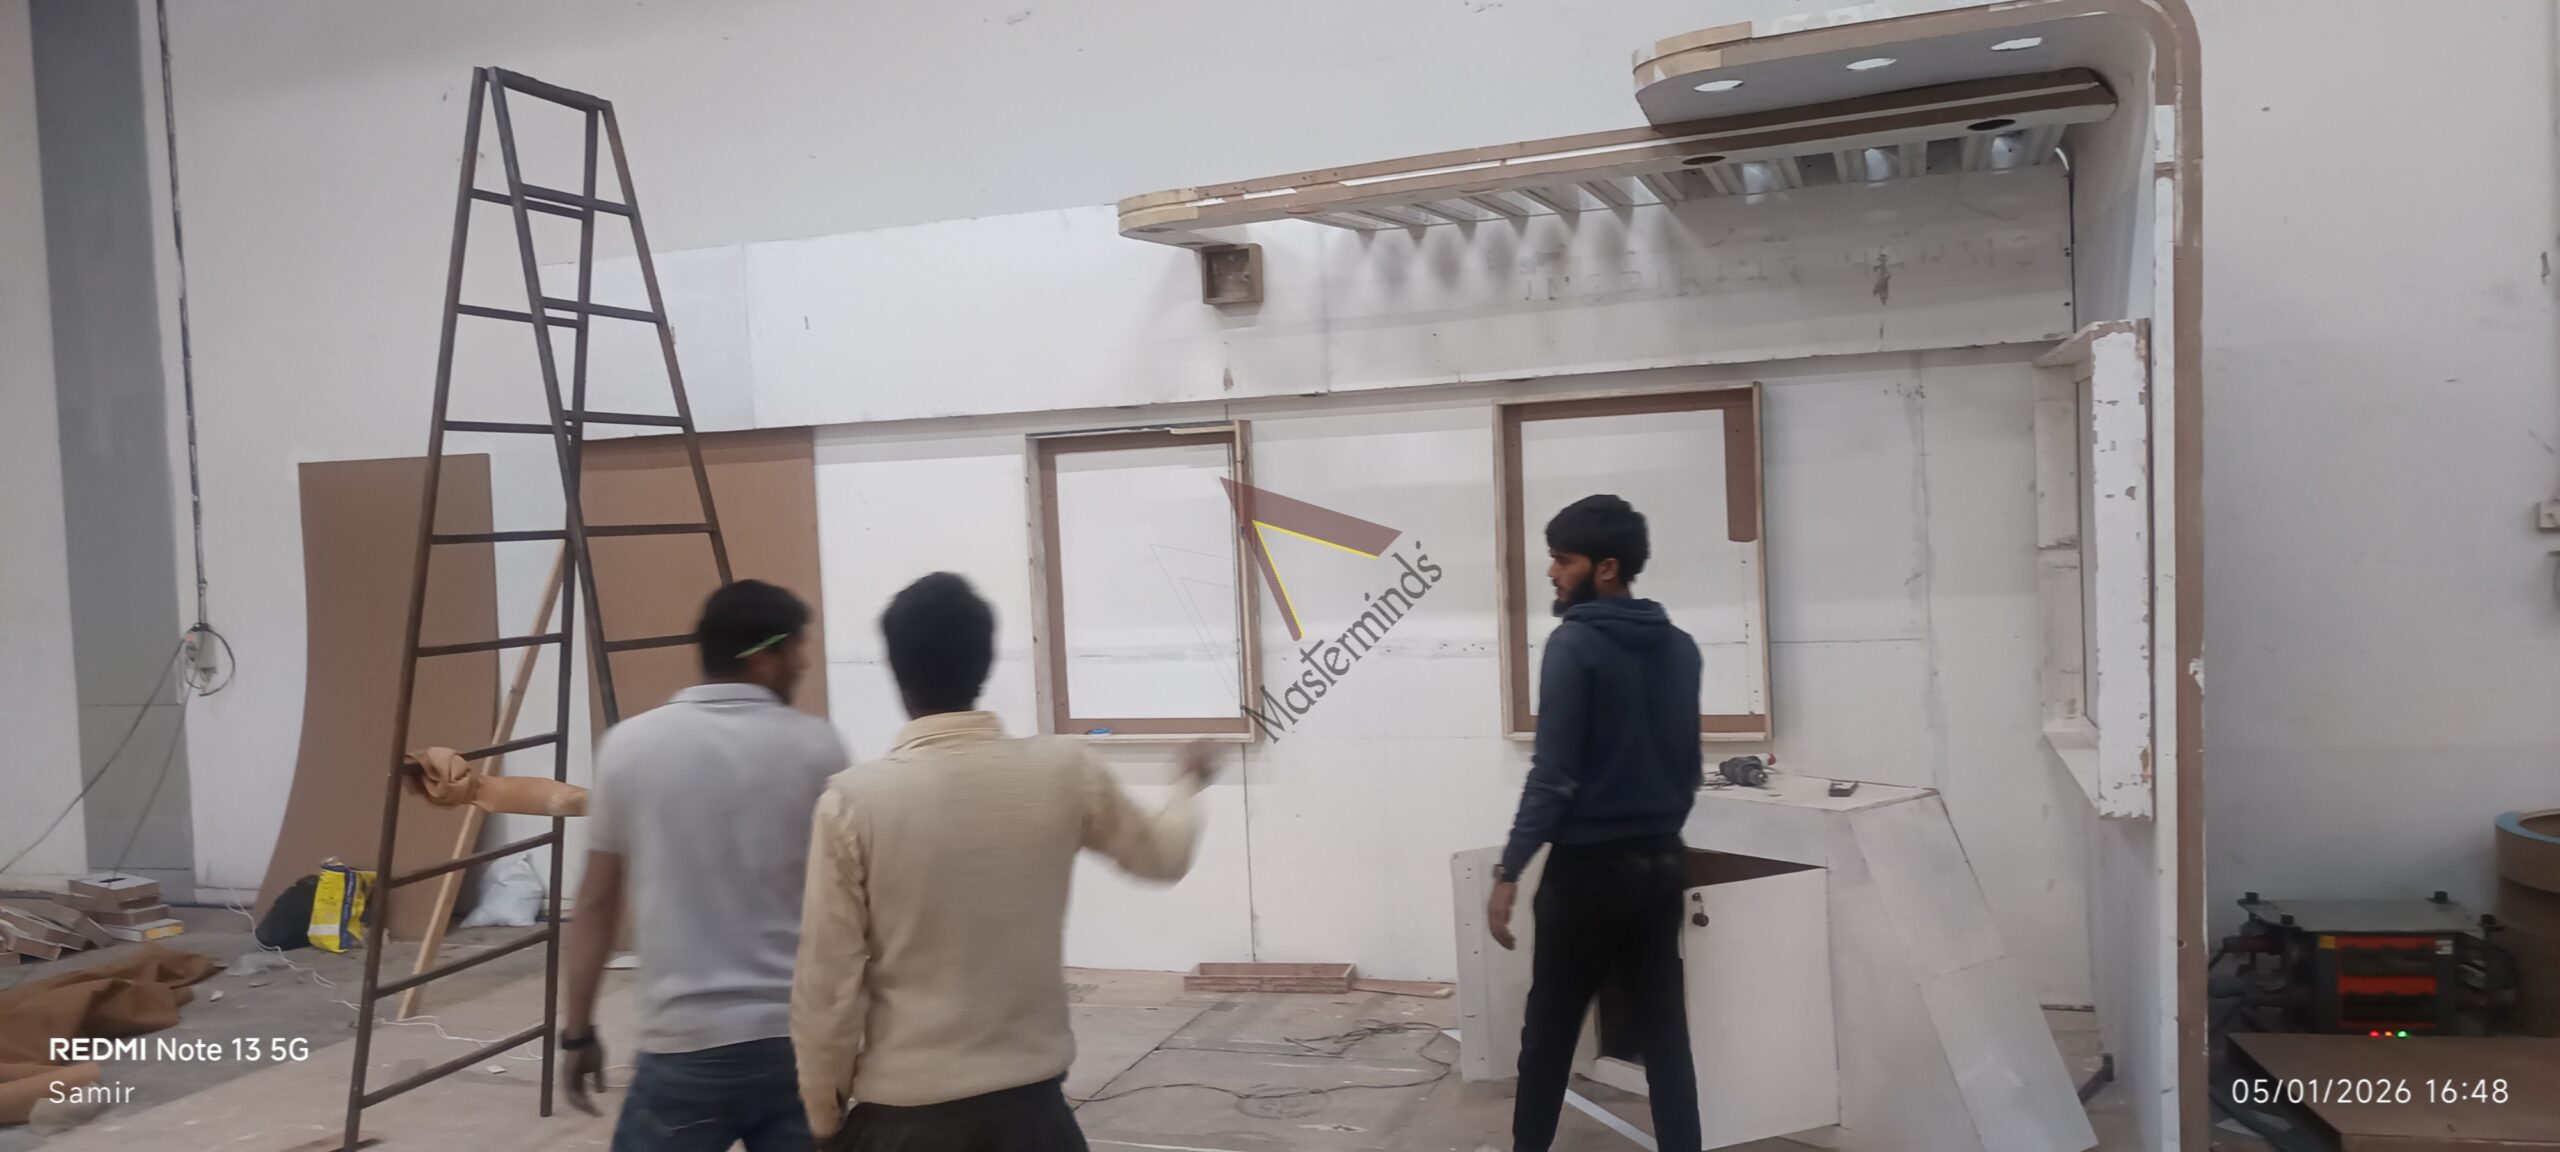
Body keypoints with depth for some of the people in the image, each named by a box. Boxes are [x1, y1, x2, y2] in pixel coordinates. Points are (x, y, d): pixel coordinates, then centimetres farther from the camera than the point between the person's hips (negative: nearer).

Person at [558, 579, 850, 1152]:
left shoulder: (631, 746, -3)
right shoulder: (816, 748, -3)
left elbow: (596, 903, 3)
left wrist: (577, 1030, 12)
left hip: (687, 1042, 0)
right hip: (802, 1036, 1)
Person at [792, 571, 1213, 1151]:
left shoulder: (854, 800, -13)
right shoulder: (1066, 773, -6)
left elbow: (828, 985, -9)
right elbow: (1163, 856, 13)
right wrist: (1188, 783, 34)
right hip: (1029, 1103, 2)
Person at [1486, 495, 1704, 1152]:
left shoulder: (1574, 645, -13)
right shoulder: (1680, 648, 7)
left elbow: (1553, 775, -17)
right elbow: (1690, 766, 14)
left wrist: (1509, 873, -14)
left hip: (1588, 867, -6)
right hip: (1662, 862, 6)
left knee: (1550, 1029, 8)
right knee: (1665, 1029, 8)